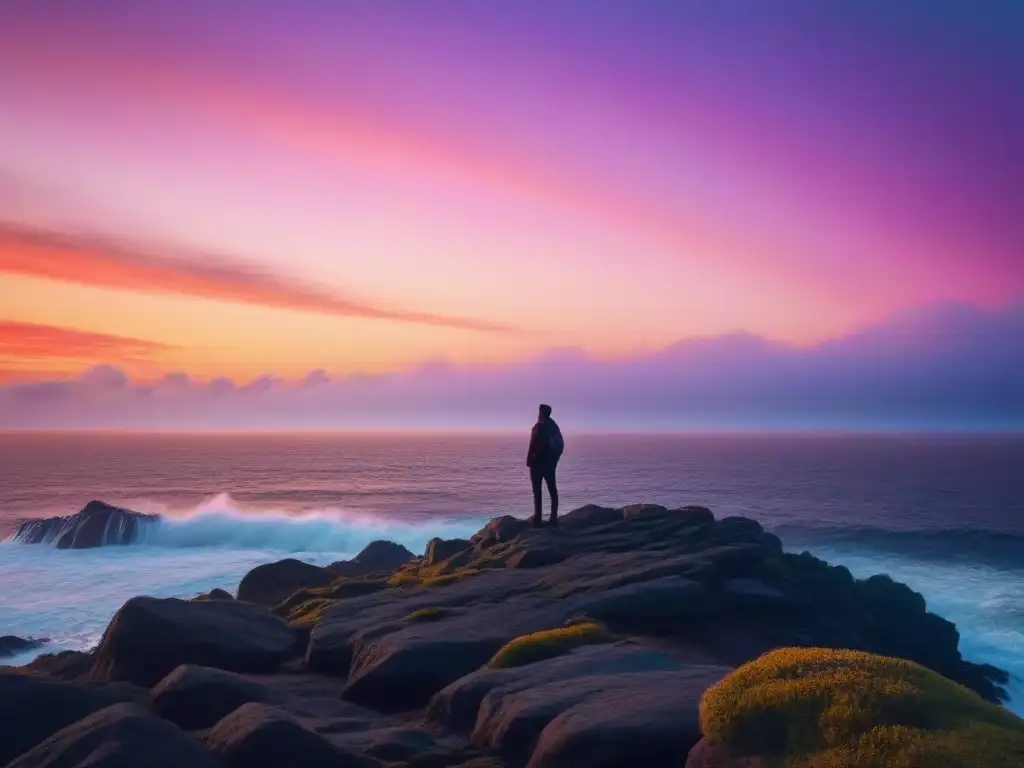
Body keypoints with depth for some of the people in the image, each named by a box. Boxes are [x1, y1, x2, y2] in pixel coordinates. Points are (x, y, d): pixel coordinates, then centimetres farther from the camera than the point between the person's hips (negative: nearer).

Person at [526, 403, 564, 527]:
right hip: (551, 463, 7)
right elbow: (561, 444, 12)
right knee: (552, 490, 8)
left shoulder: (539, 427, -12)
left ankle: (538, 519, -7)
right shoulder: (554, 426, 9)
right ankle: (554, 518, 7)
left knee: (537, 491, -4)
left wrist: (529, 460, -9)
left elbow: (533, 445, -16)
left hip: (538, 462, -7)